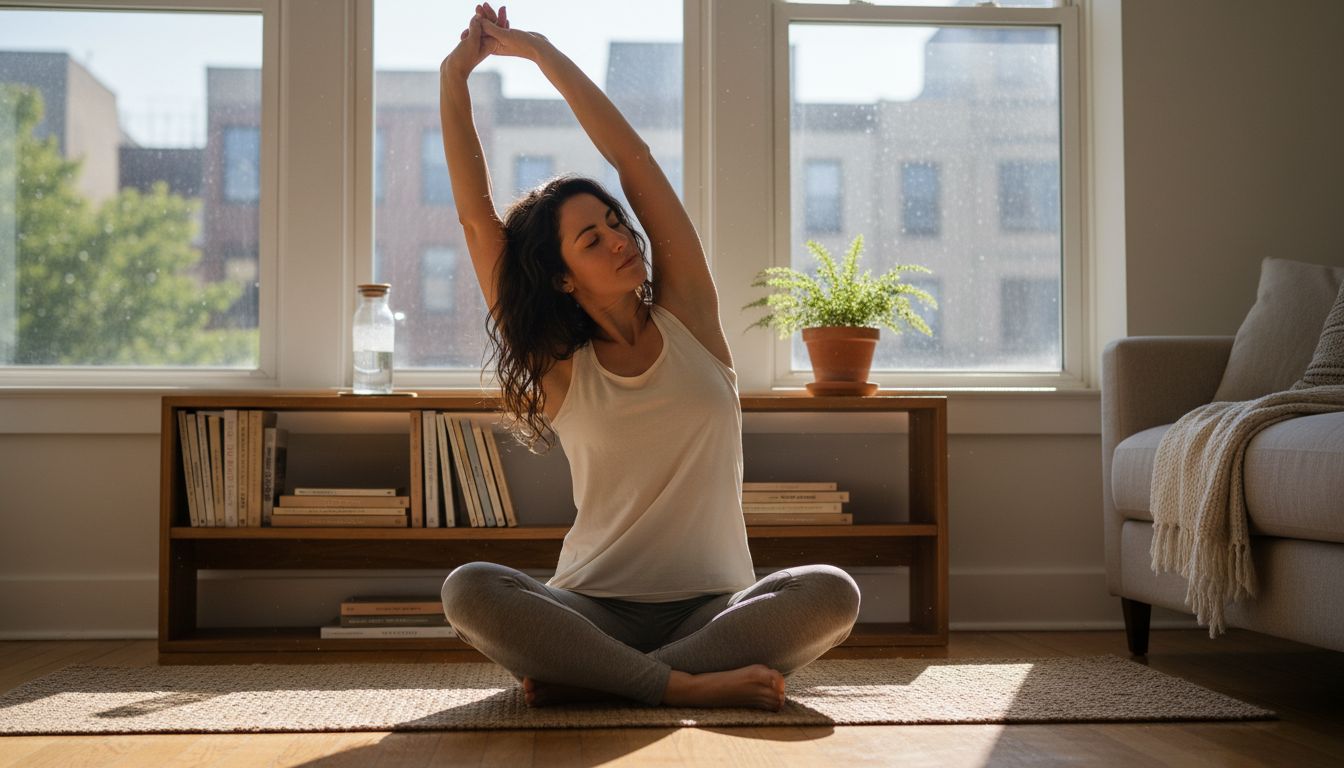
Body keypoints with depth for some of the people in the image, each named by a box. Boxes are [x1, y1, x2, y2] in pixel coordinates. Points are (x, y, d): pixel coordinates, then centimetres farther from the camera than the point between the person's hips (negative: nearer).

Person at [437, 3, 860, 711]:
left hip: (712, 605, 1)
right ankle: (683, 686, -27)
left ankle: (589, 678, -23)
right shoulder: (558, 371, 2)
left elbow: (631, 157, 1)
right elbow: (476, 216, -2)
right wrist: (455, 77, -2)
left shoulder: (688, 318, 5)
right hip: (594, 606, -1)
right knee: (468, 591, -30)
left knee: (830, 594, -30)